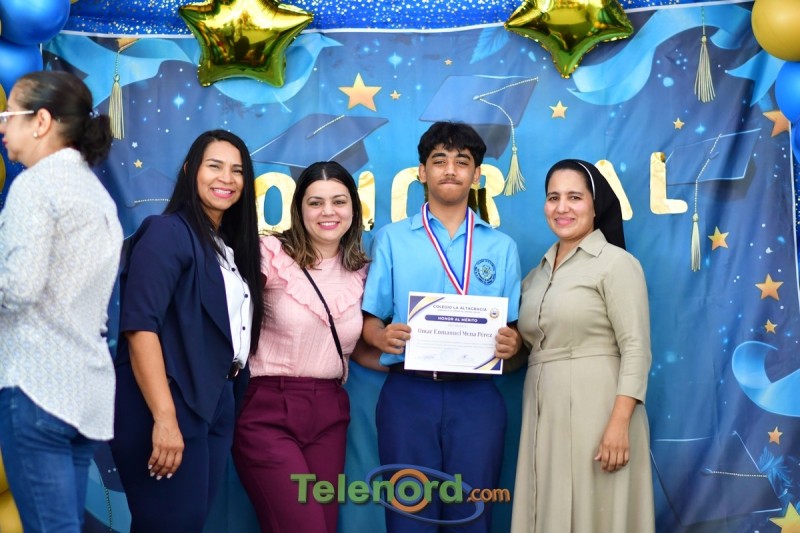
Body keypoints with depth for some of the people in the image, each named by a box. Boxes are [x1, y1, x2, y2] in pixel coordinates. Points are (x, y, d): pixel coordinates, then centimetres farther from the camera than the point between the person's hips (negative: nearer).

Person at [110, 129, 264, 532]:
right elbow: (139, 327, -19)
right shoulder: (166, 232, -9)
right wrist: (164, 418, -25)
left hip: (215, 405, 8)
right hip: (167, 406, -8)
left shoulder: (231, 246, 16)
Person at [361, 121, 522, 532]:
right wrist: (382, 337, -16)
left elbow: (514, 327, 11)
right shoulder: (391, 239, 8)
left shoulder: (502, 247, 12)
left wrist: (511, 343, -11)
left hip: (476, 398, 1)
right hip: (408, 395, -1)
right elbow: (369, 320, 6)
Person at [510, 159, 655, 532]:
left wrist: (619, 423, -20)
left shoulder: (616, 263, -4)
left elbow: (636, 349, -11)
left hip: (597, 411, -6)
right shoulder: (537, 275, 16)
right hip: (545, 415, 6)